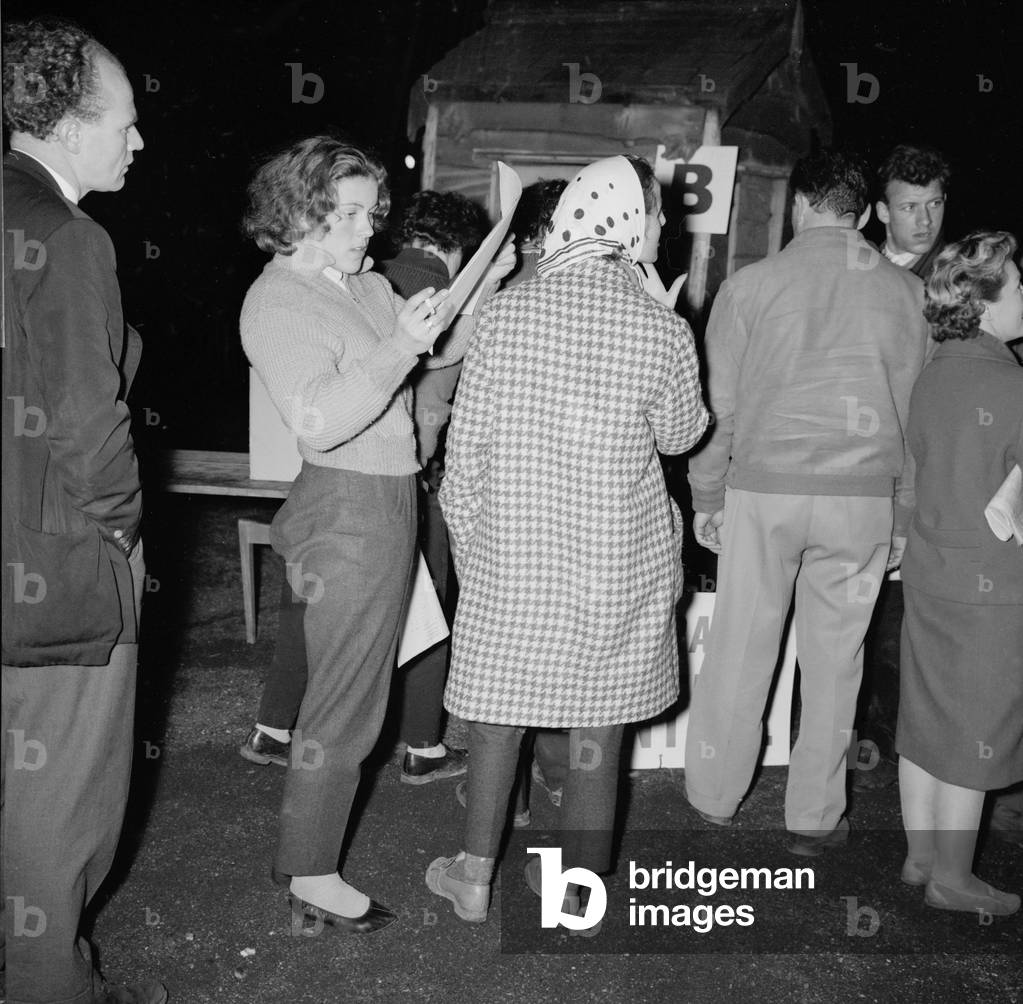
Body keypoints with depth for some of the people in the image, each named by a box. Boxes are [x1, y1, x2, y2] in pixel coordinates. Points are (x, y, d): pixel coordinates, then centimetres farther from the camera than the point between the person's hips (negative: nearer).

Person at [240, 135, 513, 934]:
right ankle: (313, 878, 12)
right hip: (350, 514, -9)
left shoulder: (366, 285, 10)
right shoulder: (278, 302, -14)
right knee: (348, 701, -2)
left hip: (386, 503, 9)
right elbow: (317, 422, -25)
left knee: (350, 680, 18)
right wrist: (400, 347, -30)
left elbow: (442, 351, 14)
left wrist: (488, 283, 0)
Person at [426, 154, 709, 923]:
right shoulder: (662, 331, -11)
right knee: (598, 721, 13)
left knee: (500, 707, 15)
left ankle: (475, 876, 27)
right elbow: (681, 434, 6)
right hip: (621, 561, -1)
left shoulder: (505, 314, -8)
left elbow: (466, 448, -4)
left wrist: (469, 543, 9)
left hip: (512, 555, 1)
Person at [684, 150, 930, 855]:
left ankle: (716, 798, 23)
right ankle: (815, 817, 20)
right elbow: (914, 410, 7)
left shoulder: (750, 285, -2)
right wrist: (904, 515, 14)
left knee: (741, 649, 9)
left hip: (763, 487, -1)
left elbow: (720, 404, 0)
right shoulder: (906, 291, 4)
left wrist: (705, 498, 10)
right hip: (863, 494, 1)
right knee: (836, 656, 10)